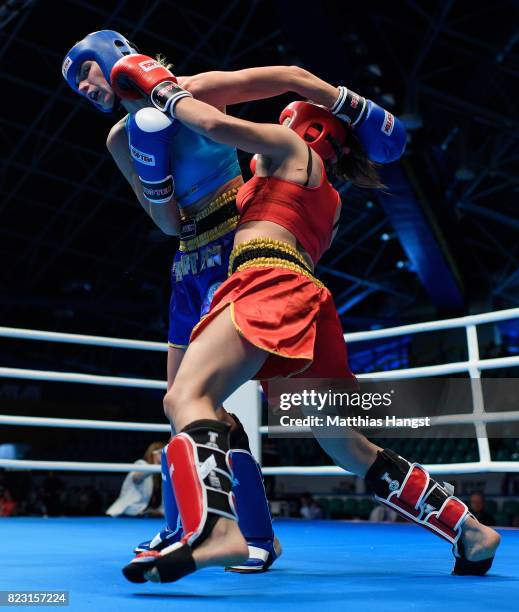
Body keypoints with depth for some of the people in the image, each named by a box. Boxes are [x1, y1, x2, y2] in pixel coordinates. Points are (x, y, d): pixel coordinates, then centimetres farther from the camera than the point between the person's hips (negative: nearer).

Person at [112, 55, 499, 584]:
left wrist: (164, 89, 17)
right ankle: (469, 530, 17)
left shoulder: (293, 147, 15)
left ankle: (215, 529, -51)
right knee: (353, 451, 14)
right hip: (305, 294, 9)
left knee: (186, 395, -26)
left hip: (269, 283, -9)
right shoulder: (329, 200, 35)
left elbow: (217, 125, 2)